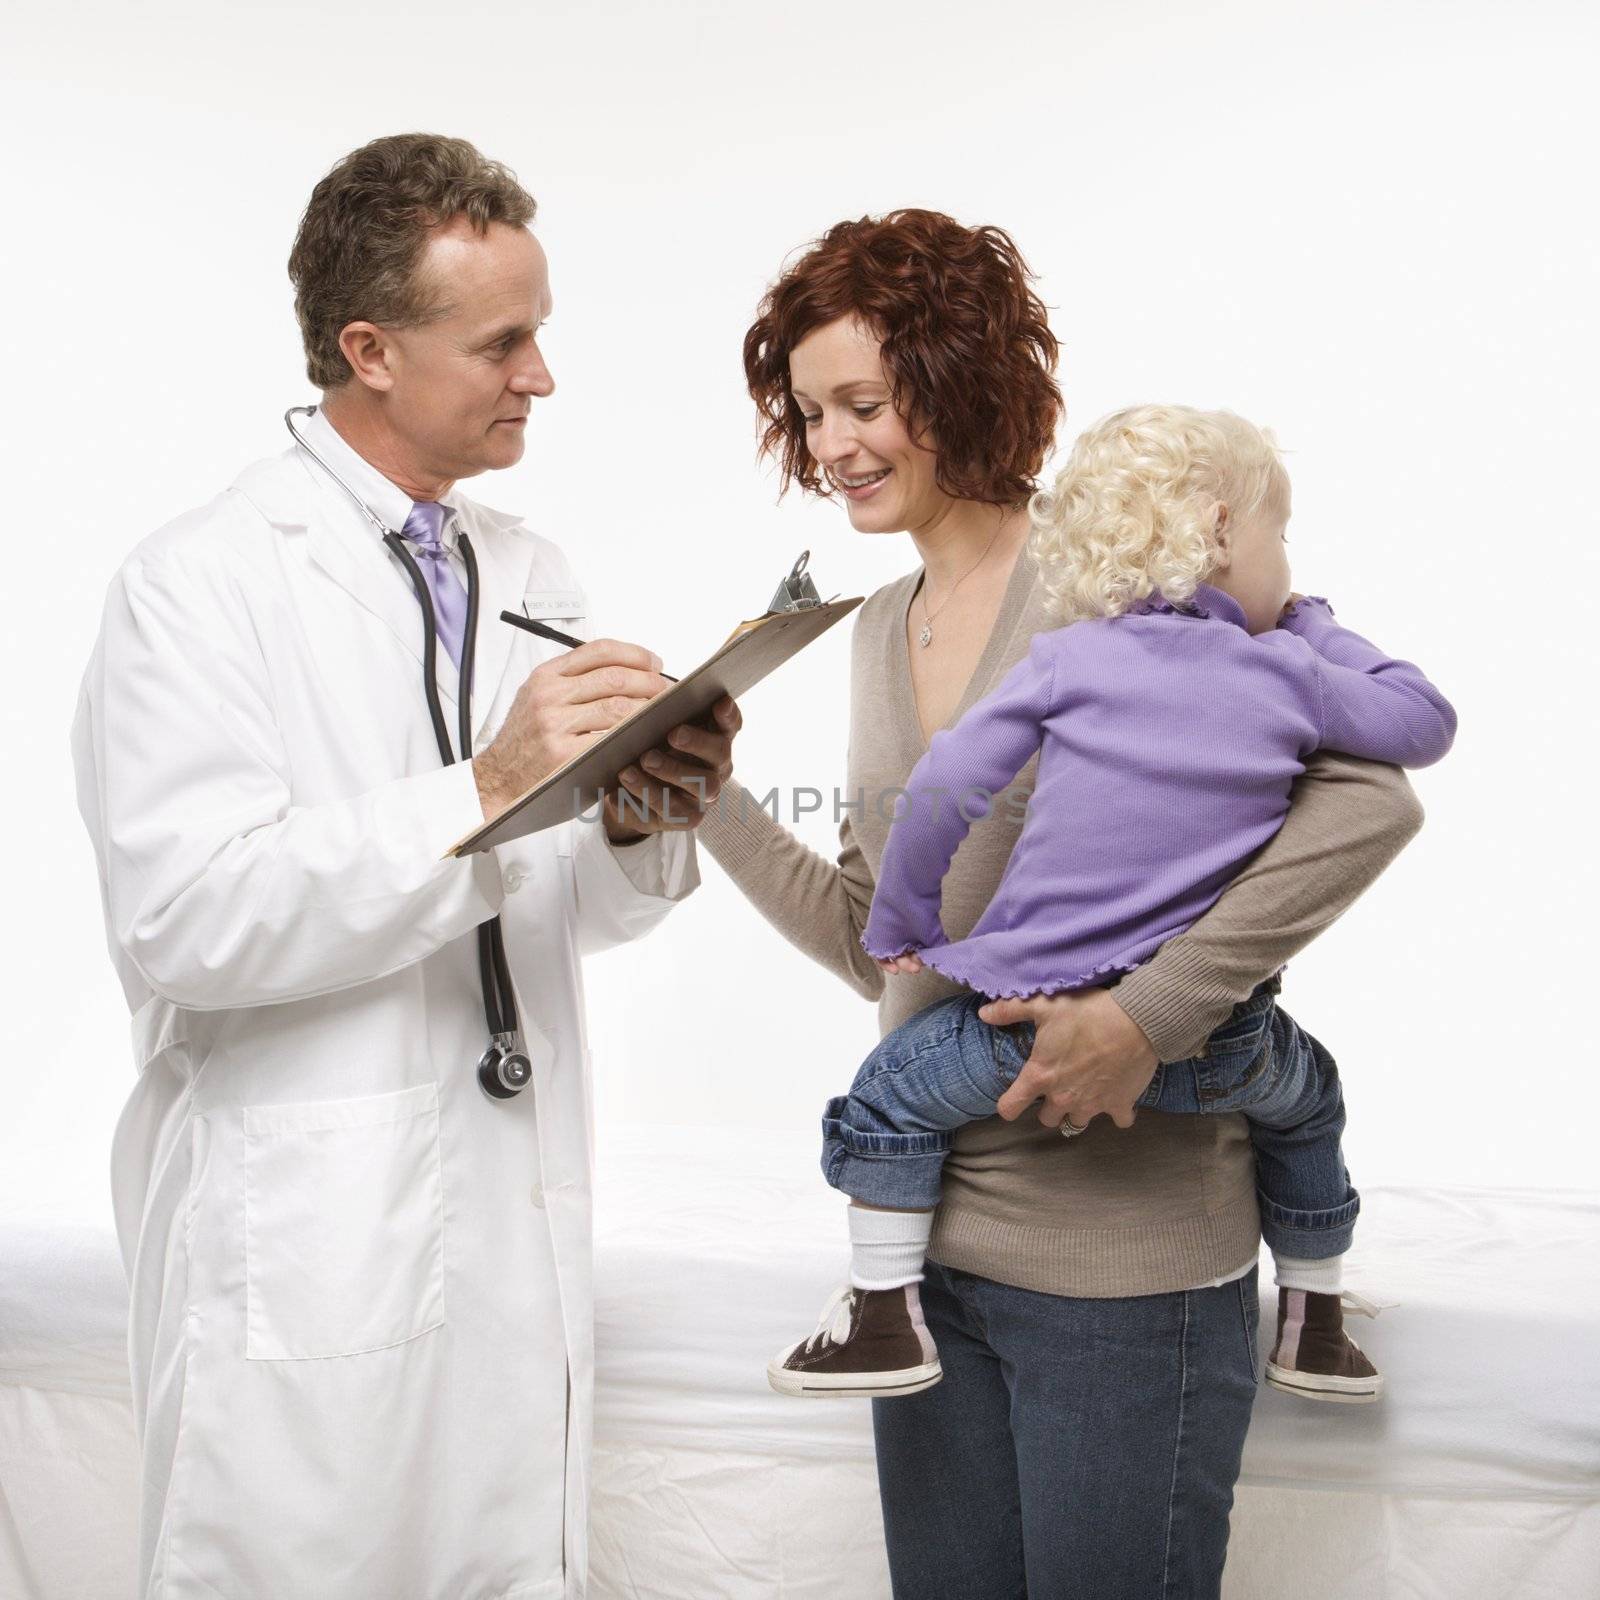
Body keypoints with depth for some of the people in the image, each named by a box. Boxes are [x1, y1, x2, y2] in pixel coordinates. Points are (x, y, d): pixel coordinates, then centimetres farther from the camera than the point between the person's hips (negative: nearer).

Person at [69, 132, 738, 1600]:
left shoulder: (532, 575, 11)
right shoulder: (203, 584, -10)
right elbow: (177, 923, -21)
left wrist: (644, 825, -10)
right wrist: (484, 792, -25)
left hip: (522, 1232, 6)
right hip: (309, 1252, -6)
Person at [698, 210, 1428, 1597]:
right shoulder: (883, 628, 11)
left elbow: (1366, 799, -20)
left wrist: (1148, 1013, -25)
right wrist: (704, 792, 3)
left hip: (1121, 1254, -7)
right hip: (930, 1230, 7)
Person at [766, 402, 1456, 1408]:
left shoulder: (1069, 658, 2)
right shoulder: (1290, 676, 5)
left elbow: (944, 786, -5)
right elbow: (1426, 724, 20)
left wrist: (899, 924, 9)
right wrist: (1313, 630, 27)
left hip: (1038, 1028, -2)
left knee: (891, 1092, 21)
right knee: (1308, 1092, 33)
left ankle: (886, 1316, 19)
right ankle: (1315, 1322, 41)